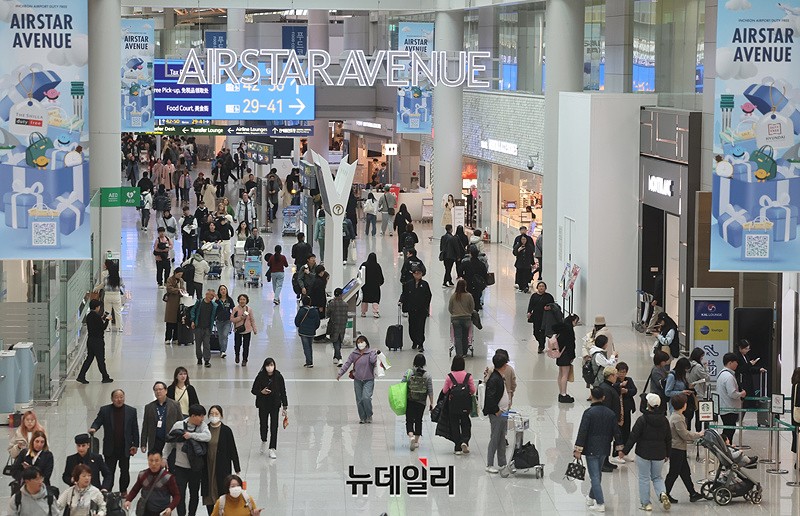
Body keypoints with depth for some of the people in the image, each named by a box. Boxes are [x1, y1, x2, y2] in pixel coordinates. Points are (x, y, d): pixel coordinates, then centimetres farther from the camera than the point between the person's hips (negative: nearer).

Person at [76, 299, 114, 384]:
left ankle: (81, 376, 7)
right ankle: (105, 378, 15)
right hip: (98, 341, -8)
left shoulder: (89, 316, 6)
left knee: (89, 358, 13)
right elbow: (103, 327, -15)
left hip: (90, 340, 8)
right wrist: (107, 319, -2)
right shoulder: (97, 316, -19)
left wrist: (102, 318, 16)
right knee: (101, 359, 4)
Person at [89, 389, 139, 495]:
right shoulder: (104, 410, 0)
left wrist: (135, 445, 1)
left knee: (125, 471, 11)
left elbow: (135, 429, 5)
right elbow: (97, 422, 0)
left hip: (125, 448, 1)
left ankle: (124, 491, 26)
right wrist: (93, 428, -24)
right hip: (110, 449, -1)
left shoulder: (131, 411, 2)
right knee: (109, 472, 1)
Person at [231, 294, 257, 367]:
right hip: (238, 330, -1)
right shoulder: (235, 309, -5)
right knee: (237, 345, 6)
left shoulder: (249, 309, 0)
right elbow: (232, 319, -9)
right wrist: (240, 318, -20)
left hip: (247, 330, 1)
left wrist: (255, 330, 9)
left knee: (246, 346, 1)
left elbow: (252, 320, 7)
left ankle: (244, 360, 16)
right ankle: (237, 355, 37)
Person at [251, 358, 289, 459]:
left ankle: (272, 449, 7)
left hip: (275, 405, 0)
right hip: (263, 405, 0)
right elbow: (253, 390, -3)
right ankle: (264, 441, 42)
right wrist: (261, 392, -24)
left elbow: (283, 392, -3)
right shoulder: (260, 377, -11)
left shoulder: (278, 377, -10)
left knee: (274, 426, -1)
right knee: (263, 424, 11)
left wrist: (285, 407, -3)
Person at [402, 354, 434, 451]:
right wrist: (431, 403, 8)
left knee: (409, 420, 3)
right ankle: (416, 441, 17)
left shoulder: (408, 373, -6)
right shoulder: (427, 375, -3)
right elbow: (430, 391, -1)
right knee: (418, 420, 13)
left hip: (409, 401, -1)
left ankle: (411, 436, -21)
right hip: (421, 402, 1)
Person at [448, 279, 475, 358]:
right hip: (466, 318, 0)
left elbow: (449, 308, 2)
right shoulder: (468, 296, -9)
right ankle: (464, 353, 21)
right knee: (465, 337, 13)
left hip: (455, 318, 0)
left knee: (457, 337, 1)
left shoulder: (453, 296, -6)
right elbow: (472, 308, 2)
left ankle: (459, 354, -7)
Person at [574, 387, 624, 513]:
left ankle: (600, 504, -8)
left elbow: (582, 432, -16)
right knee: (597, 474, 21)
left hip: (591, 449, -6)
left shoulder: (589, 412, -14)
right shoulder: (610, 413, 4)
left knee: (595, 476, -4)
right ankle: (591, 498, 37)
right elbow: (616, 432, 8)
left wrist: (578, 449, -14)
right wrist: (619, 448, 16)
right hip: (604, 449, 6)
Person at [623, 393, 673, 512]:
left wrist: (625, 451, -4)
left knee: (644, 478, 7)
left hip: (644, 453, -4)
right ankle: (663, 494, -9)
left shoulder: (642, 420, -13)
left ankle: (646, 503, 9)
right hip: (659, 454, 4)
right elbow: (668, 439, 9)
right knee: (657, 477, 17)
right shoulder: (664, 420, 1)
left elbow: (633, 437, -12)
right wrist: (667, 453, 20)